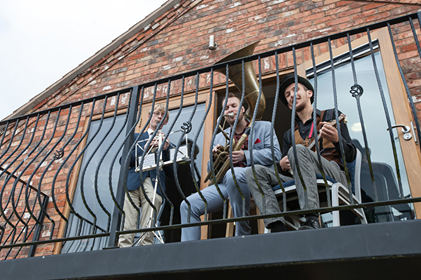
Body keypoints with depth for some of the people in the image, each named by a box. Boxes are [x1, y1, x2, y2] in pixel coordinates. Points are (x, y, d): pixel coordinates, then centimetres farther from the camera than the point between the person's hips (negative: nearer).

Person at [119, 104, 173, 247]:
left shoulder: (166, 143, 24)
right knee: (127, 227, -12)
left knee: (148, 231, -11)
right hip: (133, 183, 0)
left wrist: (164, 150, 1)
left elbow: (170, 171, 13)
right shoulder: (136, 137, 25)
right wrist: (144, 148, 1)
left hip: (155, 185, 0)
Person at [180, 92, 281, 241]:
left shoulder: (264, 127, 14)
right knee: (188, 205, -13)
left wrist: (245, 156, -16)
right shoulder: (219, 137, 25)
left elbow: (275, 153, -4)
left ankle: (242, 235, -24)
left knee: (233, 174, -39)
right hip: (225, 184, 5)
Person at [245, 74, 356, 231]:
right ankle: (277, 227, -34)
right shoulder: (289, 135, 26)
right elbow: (284, 171, 23)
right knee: (253, 172, -14)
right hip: (300, 183, 4)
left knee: (297, 150, -32)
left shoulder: (330, 116, 15)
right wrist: (282, 166, -2)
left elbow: (351, 156, 6)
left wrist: (336, 139, -15)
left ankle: (312, 222, -44)